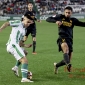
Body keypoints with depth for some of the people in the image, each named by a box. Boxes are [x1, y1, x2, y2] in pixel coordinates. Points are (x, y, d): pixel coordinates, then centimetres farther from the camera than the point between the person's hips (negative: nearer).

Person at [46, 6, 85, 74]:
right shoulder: (60, 17, 7)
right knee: (66, 48, -39)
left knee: (68, 60, 6)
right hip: (62, 38, -5)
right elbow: (48, 19, 2)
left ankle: (56, 65, 34)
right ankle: (68, 64, -60)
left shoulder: (73, 20, 14)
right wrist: (56, 21, -16)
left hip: (70, 40, 5)